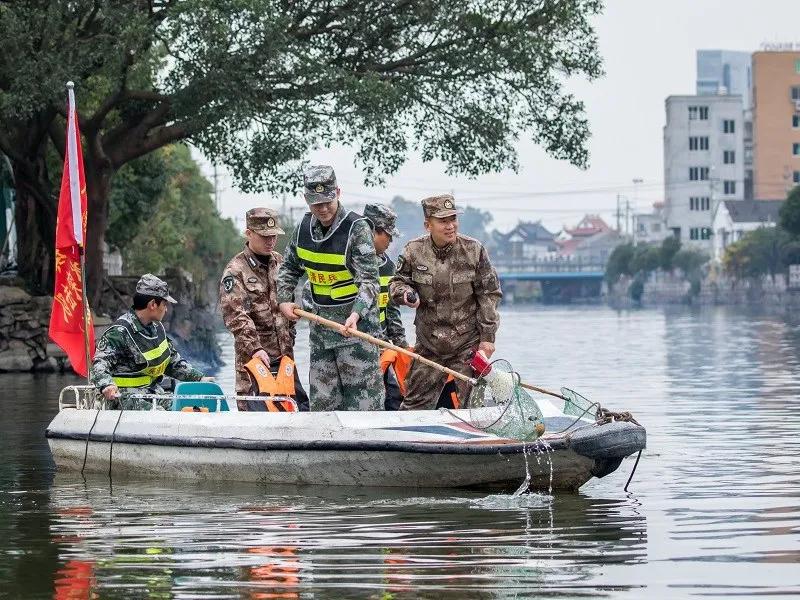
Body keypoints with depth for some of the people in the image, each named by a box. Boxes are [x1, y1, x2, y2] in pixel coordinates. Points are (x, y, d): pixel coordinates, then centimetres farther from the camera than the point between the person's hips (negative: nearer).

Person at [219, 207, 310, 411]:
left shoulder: (279, 263, 12)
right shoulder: (235, 271, -10)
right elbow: (236, 316, -18)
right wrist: (254, 348, -27)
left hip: (284, 355, 7)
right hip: (253, 356, -7)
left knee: (300, 406, 8)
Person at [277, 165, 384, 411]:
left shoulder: (357, 228, -14)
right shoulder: (305, 227, 5)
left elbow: (369, 280, -20)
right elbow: (289, 268, 22)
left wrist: (356, 314, -34)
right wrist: (284, 299, 7)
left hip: (356, 324, -6)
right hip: (321, 324, 6)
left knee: (362, 397, -8)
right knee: (322, 400, 9)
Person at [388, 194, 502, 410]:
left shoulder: (474, 250, -8)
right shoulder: (414, 251, -4)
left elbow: (489, 294, -2)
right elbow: (397, 282, 10)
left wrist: (487, 337, -5)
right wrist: (405, 293, -15)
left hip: (467, 344, -2)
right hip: (428, 343, 2)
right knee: (416, 402, 7)